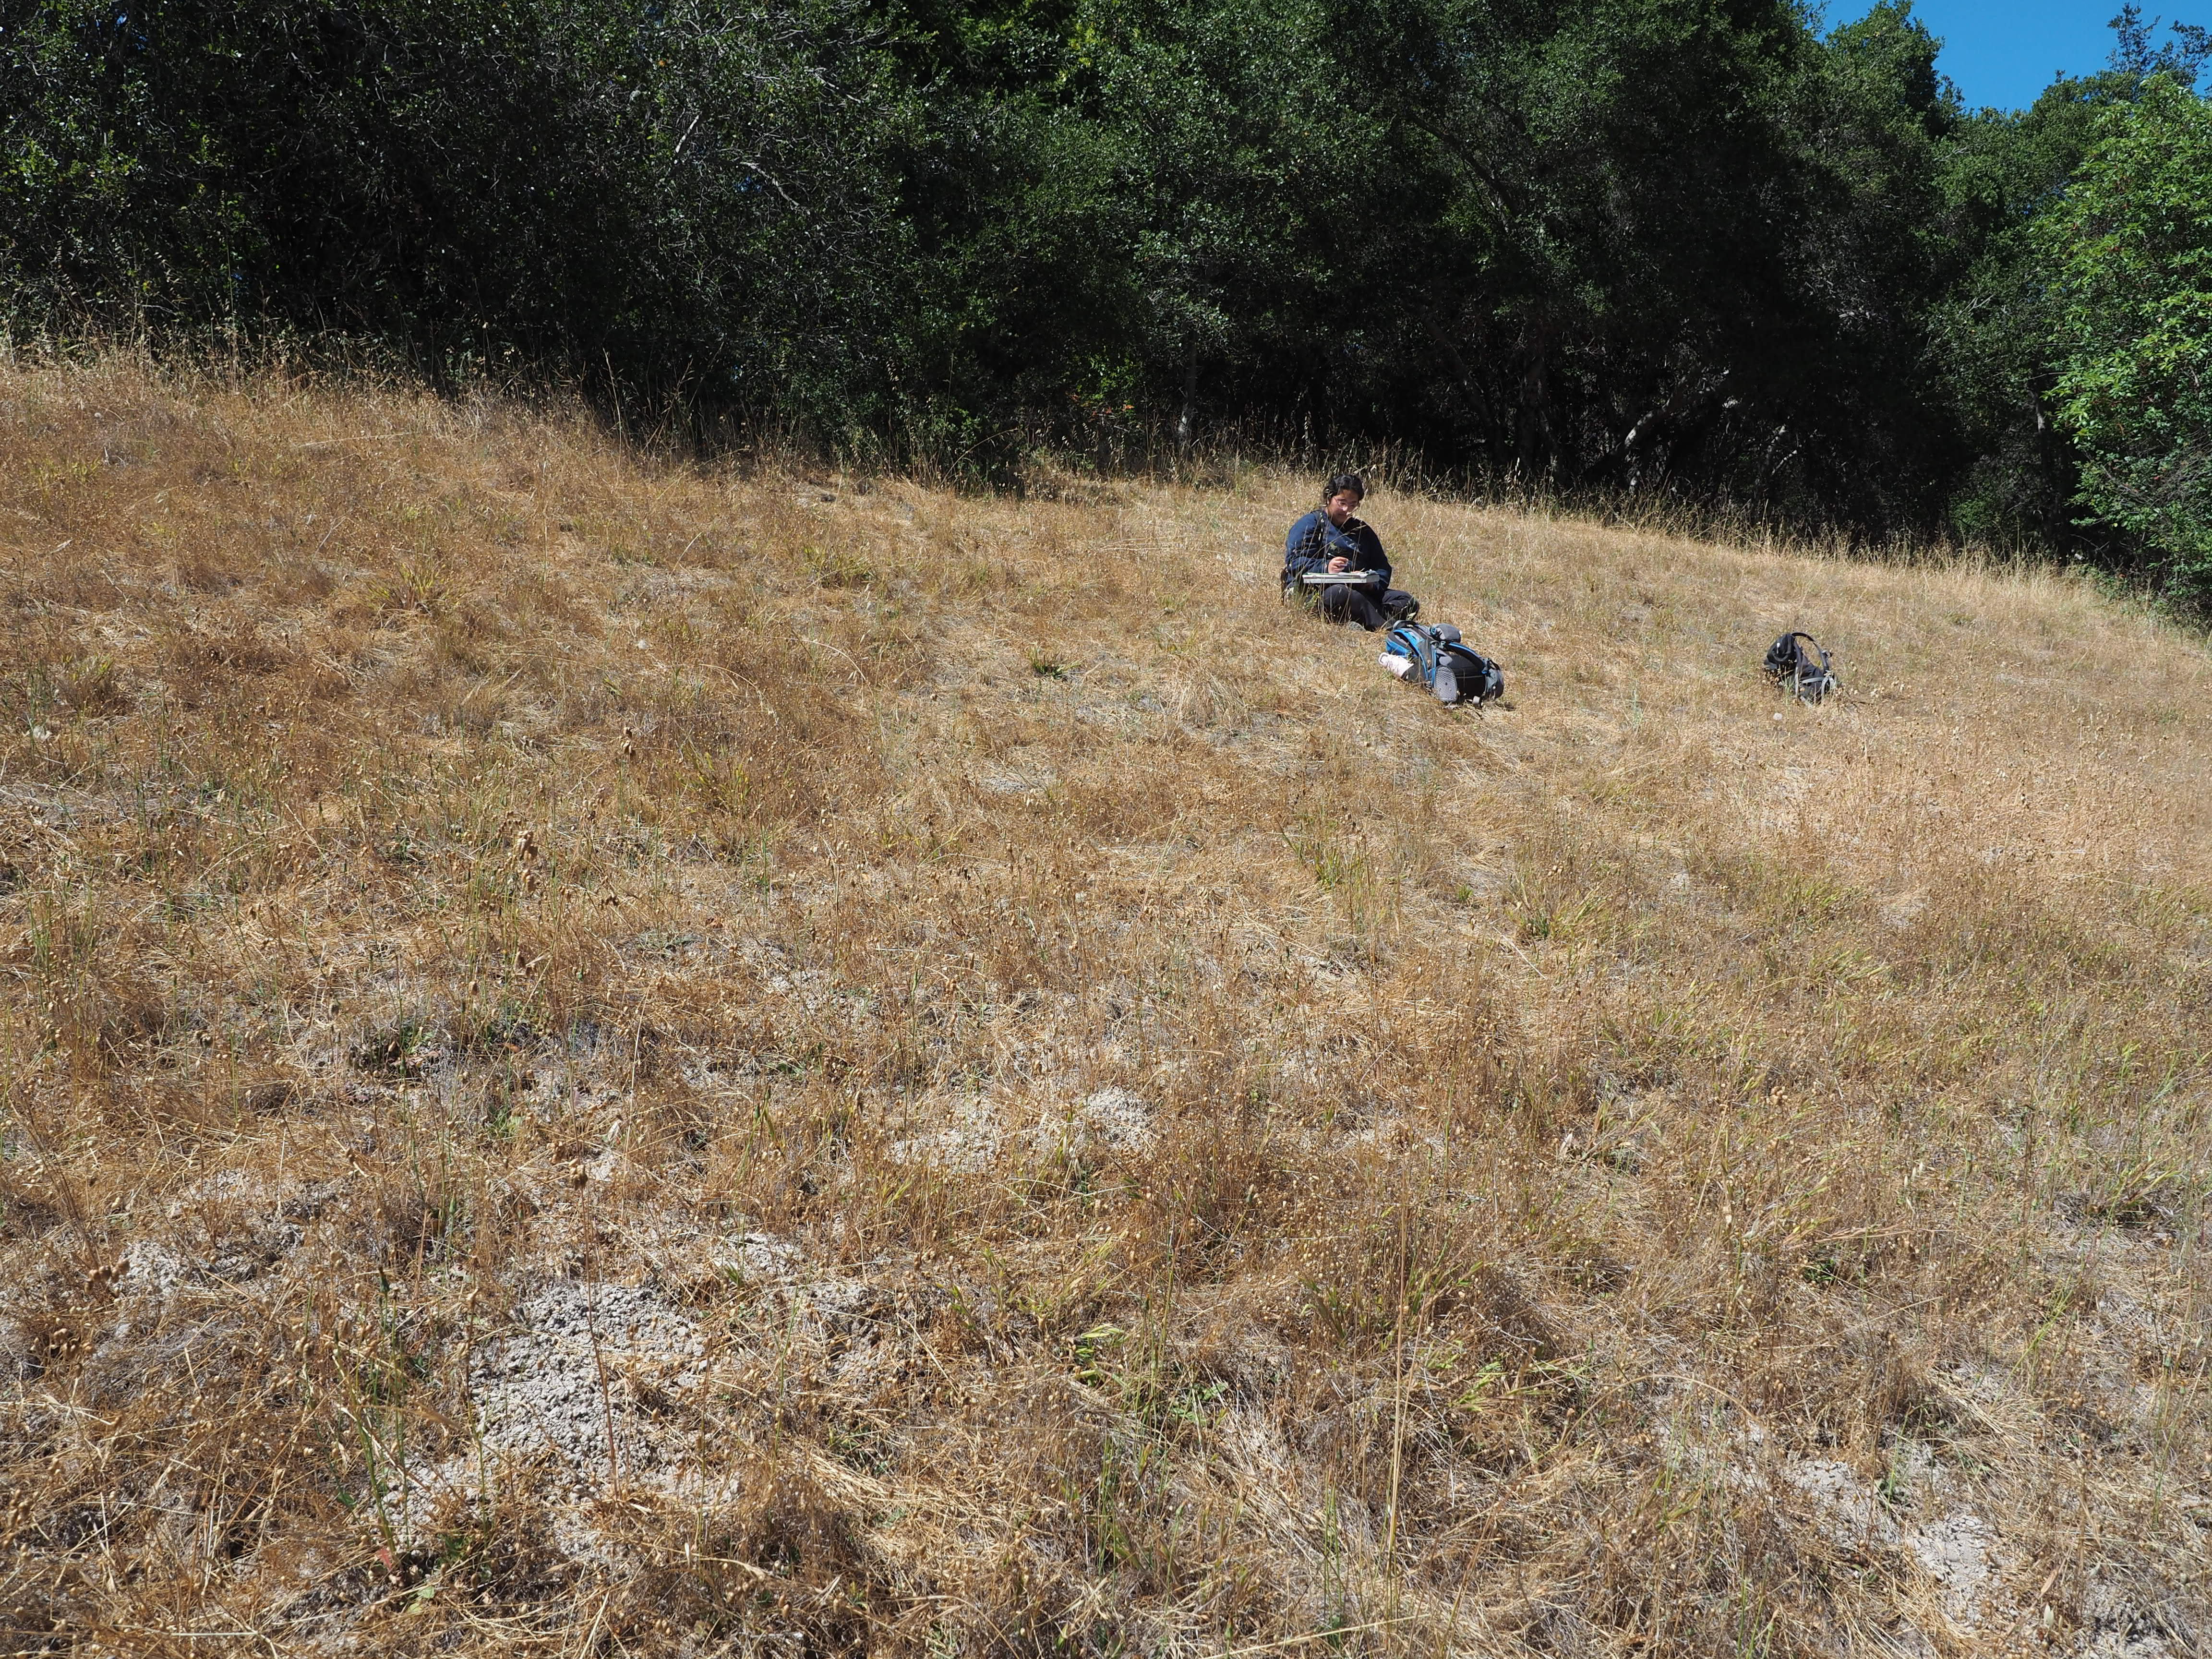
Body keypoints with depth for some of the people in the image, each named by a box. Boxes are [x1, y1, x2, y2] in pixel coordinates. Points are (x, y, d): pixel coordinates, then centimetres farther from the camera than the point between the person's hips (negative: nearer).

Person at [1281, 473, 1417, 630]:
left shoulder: (1363, 530, 26)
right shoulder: (1310, 524, 6)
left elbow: (1382, 566, 21)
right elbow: (1294, 562, -8)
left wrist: (1374, 583, -5)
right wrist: (1325, 567, -26)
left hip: (1359, 592, 6)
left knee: (1408, 602, -14)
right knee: (1339, 593, -41)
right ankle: (1388, 629, -54)